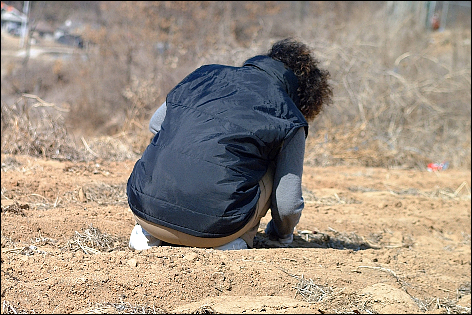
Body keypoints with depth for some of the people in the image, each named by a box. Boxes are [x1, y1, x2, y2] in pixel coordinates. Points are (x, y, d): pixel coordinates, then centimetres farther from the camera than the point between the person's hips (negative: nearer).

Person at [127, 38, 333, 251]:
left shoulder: (205, 75, 19)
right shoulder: (289, 121, 7)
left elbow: (156, 123, 35)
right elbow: (287, 205, 9)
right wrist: (282, 237, 32)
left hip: (142, 209, 4)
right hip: (211, 228, -4)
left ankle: (149, 232, 19)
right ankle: (235, 241, 7)